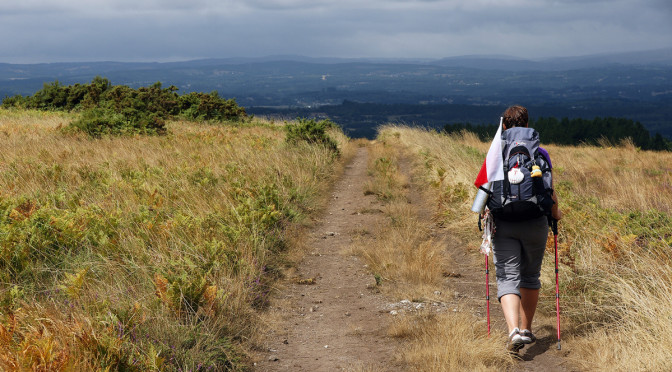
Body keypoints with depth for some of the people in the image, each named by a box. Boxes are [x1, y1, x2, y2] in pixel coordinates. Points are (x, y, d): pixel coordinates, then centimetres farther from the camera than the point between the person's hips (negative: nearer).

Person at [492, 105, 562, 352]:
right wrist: (555, 212, 22)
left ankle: (514, 331, -23)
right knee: (530, 276, 18)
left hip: (503, 223, -1)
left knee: (508, 277, -3)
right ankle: (526, 330, 27)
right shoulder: (540, 154, 2)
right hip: (535, 223, 1)